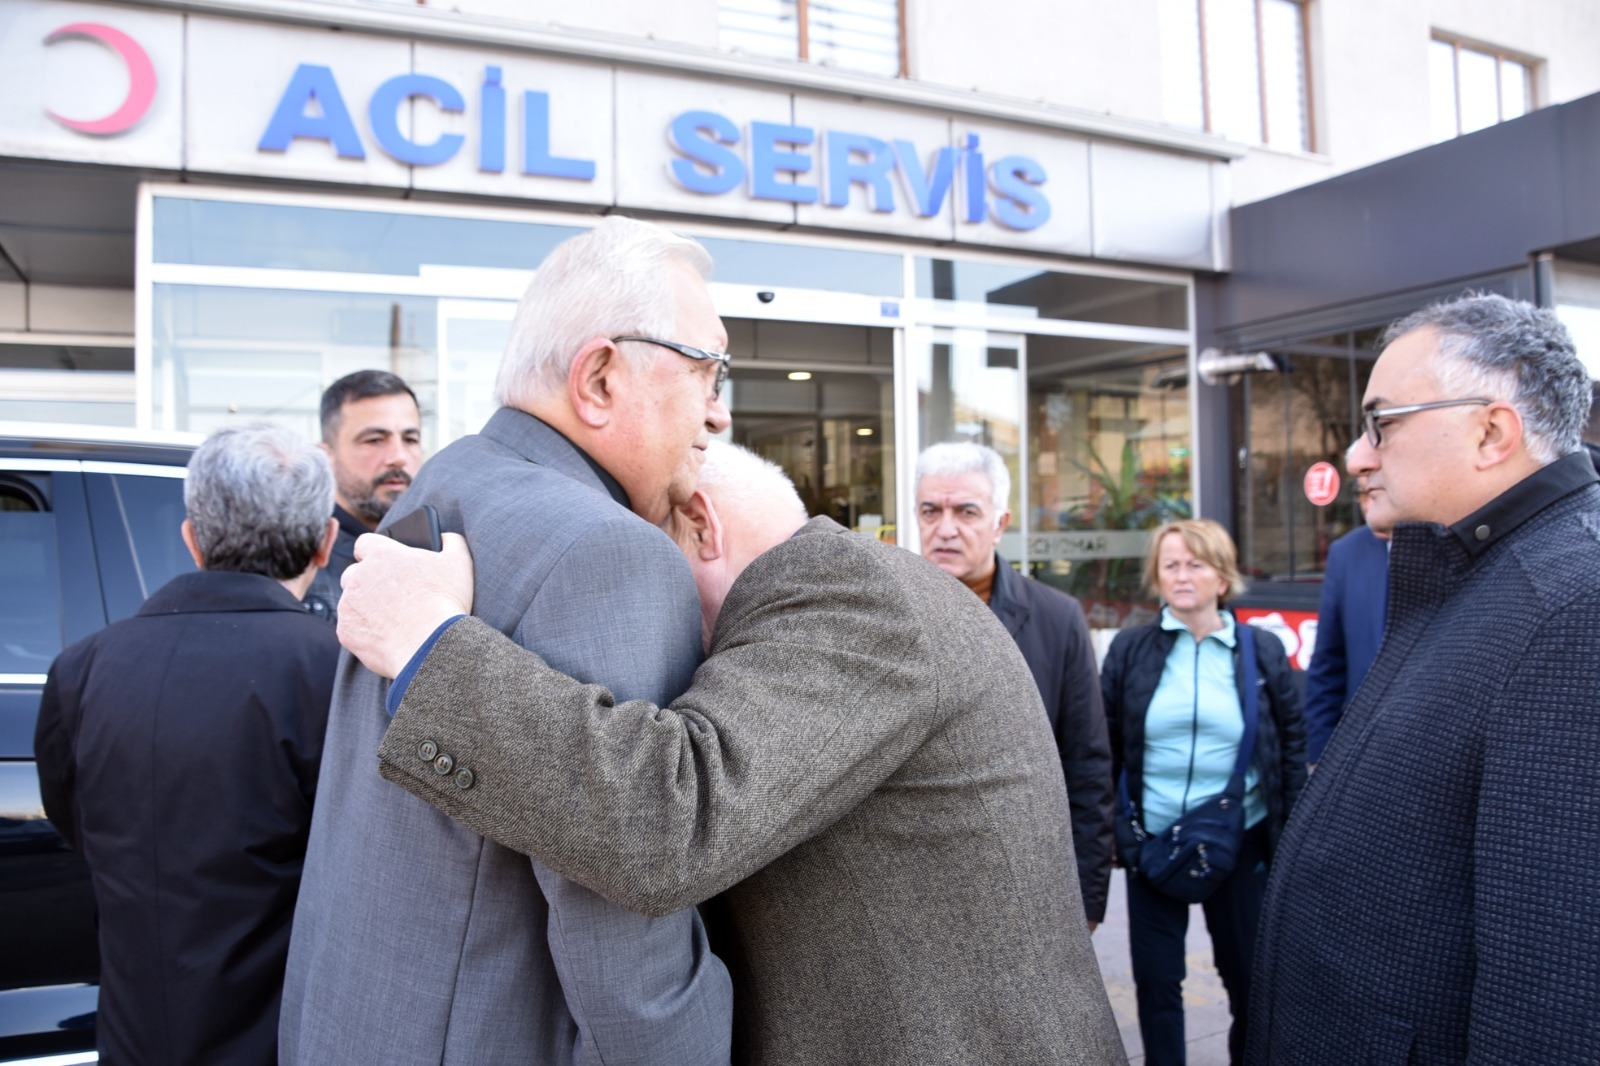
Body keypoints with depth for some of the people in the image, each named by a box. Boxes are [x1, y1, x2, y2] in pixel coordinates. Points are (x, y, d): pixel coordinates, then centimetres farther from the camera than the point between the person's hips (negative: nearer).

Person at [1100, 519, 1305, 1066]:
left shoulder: (1262, 652, -1)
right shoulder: (1130, 649, -2)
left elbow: (1293, 746, 3)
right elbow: (1106, 747, 2)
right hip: (1152, 843, 0)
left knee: (1249, 976, 14)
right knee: (1156, 981, 9)